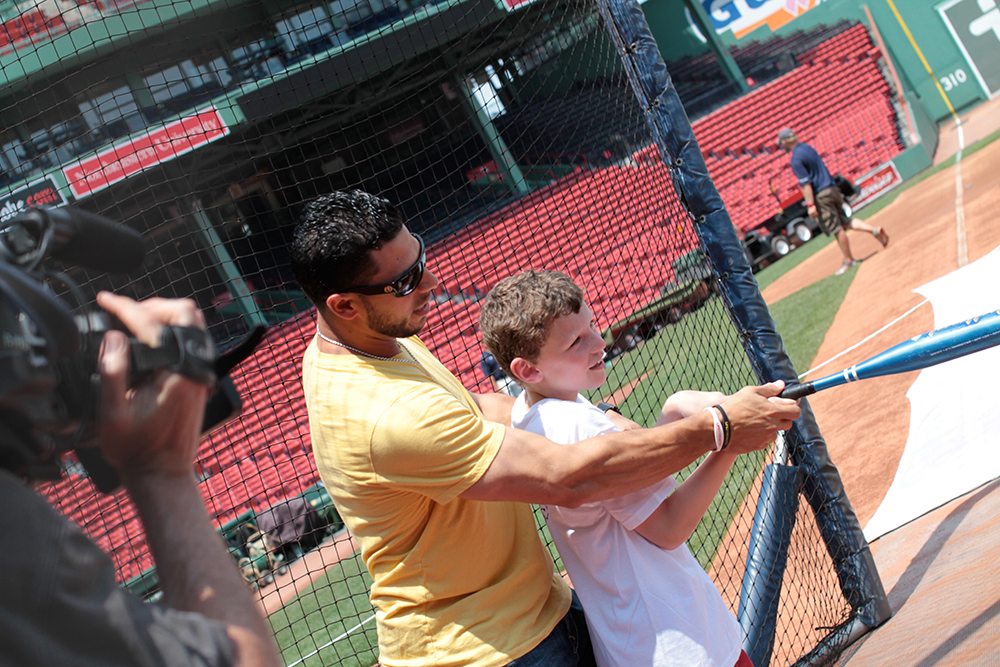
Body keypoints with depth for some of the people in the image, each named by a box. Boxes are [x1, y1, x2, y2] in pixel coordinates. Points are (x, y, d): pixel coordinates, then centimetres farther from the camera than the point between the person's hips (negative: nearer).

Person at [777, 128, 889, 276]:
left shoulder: (796, 159, -16)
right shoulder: (808, 147, 12)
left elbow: (805, 183, -21)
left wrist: (810, 205, -21)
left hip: (821, 196, -9)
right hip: (832, 189, 9)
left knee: (836, 228, 0)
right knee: (844, 221, 18)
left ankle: (849, 260, 9)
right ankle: (874, 230, 5)